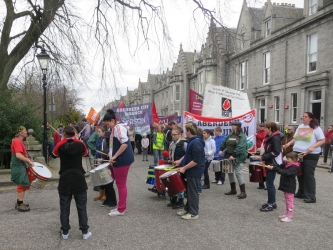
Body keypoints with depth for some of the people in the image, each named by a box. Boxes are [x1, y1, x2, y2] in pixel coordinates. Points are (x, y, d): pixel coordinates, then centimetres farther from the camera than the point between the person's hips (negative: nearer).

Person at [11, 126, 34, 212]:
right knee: (22, 185, -5)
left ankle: (19, 203, 26)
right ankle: (20, 205, 2)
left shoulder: (19, 141, 14)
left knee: (21, 185, 17)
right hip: (18, 167, -10)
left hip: (20, 166, 10)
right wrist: (29, 161, -21)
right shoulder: (17, 141, -17)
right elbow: (18, 155, -26)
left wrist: (28, 161, 12)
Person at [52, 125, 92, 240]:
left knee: (64, 207, 10)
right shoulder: (80, 144, -4)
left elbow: (53, 155, 14)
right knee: (82, 207, 7)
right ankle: (85, 231, 11)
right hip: (79, 179, 0)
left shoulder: (60, 145, -5)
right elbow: (86, 153, 17)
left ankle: (65, 232, 16)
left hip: (64, 179, 0)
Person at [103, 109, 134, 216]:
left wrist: (114, 156, -23)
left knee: (121, 184, -1)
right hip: (120, 159, 10)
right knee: (120, 184, 16)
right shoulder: (115, 129, 15)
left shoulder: (119, 128, -16)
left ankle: (121, 209, 8)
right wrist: (112, 154, 17)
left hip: (122, 160, -10)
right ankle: (121, 207, 26)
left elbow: (125, 144, -27)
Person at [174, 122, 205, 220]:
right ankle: (187, 209, 32)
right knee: (189, 191, 19)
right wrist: (180, 160, 11)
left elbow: (196, 161, -26)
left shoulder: (196, 143, -24)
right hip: (191, 171, 10)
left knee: (193, 192, 1)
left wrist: (184, 168, -22)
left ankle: (194, 213, 13)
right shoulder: (192, 141, 8)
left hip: (194, 172, -10)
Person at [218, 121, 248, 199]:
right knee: (230, 172, 13)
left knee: (238, 173, -11)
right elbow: (224, 142, 18)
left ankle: (243, 192, -4)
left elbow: (240, 148, -22)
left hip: (237, 157, -8)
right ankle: (233, 190, 26)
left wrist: (234, 156, -28)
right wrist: (221, 149, 0)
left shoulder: (242, 136, -10)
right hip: (228, 156, 8)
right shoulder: (230, 135, 12)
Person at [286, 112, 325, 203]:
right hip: (298, 154, 7)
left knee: (309, 175, -5)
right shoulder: (300, 126, 13)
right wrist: (289, 143, 4)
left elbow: (322, 140, -8)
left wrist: (313, 147, -22)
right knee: (300, 174, 13)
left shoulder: (315, 128, -5)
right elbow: (295, 139, 21)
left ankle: (311, 196, 1)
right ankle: (301, 193, 26)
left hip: (310, 155, -6)